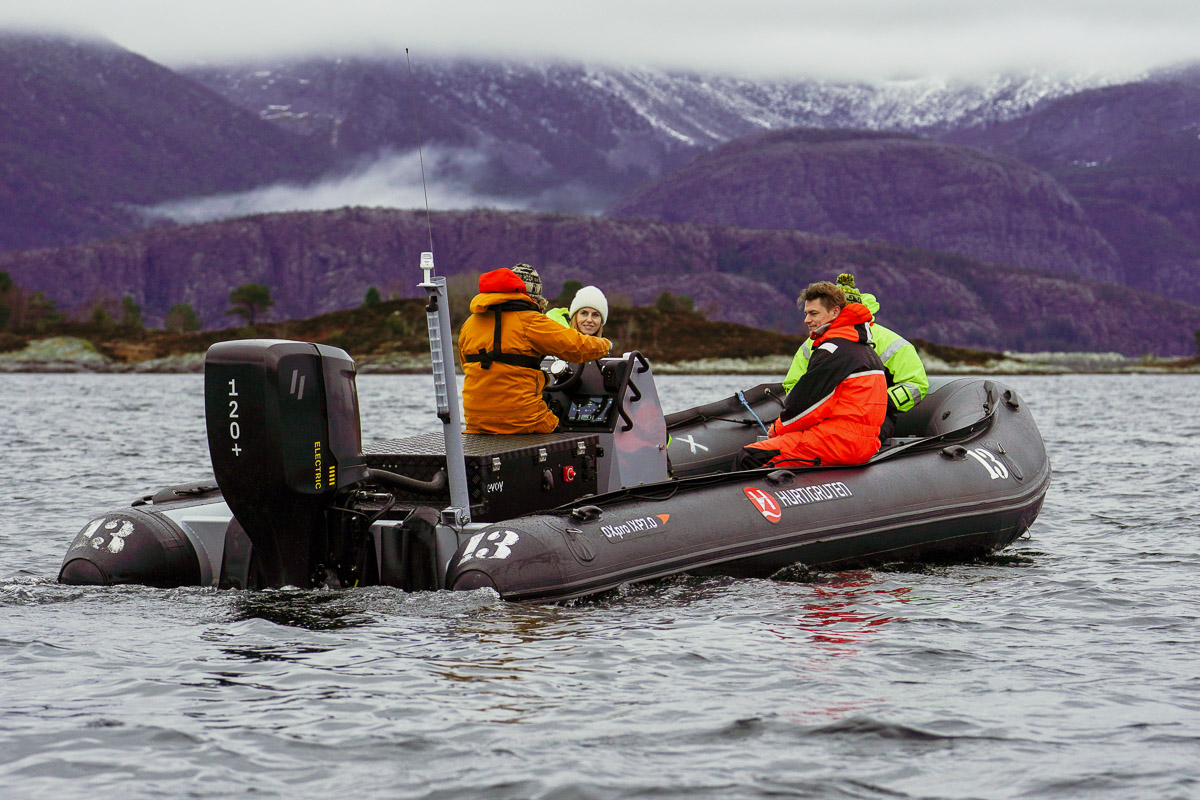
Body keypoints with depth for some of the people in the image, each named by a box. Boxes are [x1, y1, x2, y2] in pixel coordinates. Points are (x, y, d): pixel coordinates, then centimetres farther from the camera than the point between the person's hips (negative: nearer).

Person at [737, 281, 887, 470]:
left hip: (839, 440, -11)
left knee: (749, 458, -14)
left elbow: (806, 404, -12)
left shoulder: (834, 348, -12)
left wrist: (777, 429, 5)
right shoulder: (861, 346, 20)